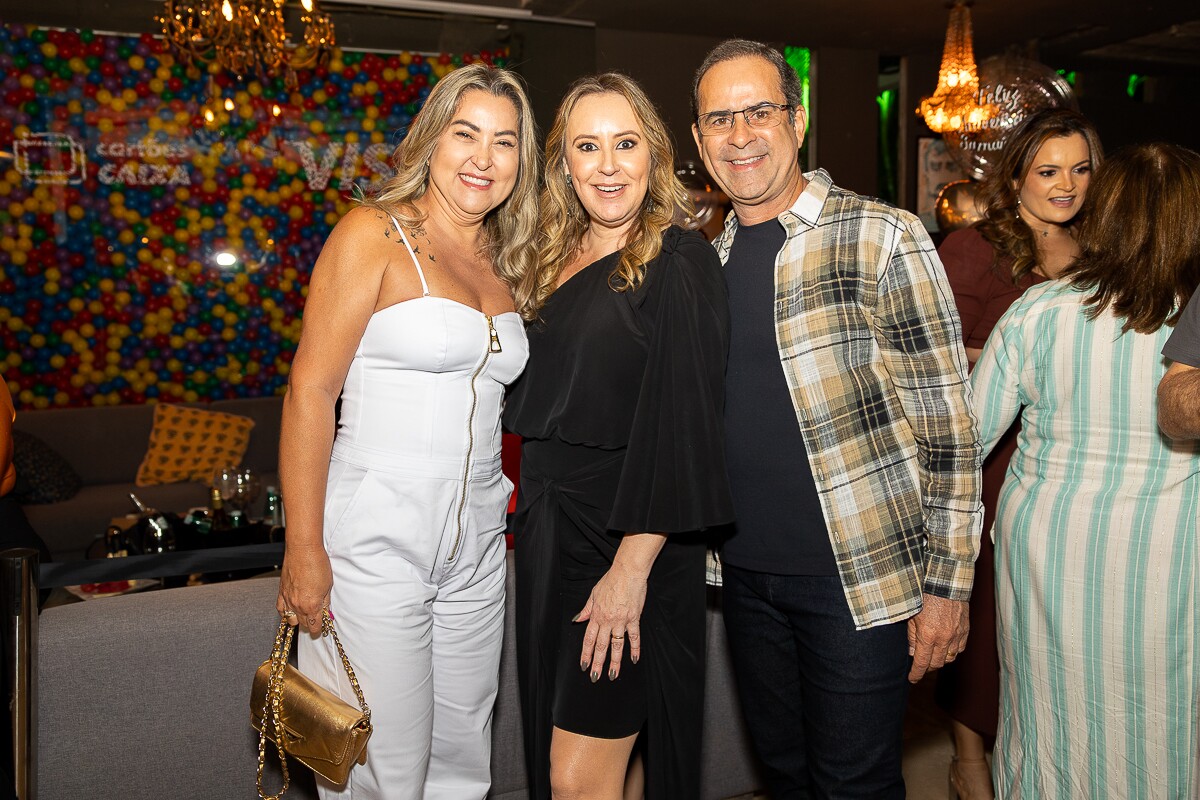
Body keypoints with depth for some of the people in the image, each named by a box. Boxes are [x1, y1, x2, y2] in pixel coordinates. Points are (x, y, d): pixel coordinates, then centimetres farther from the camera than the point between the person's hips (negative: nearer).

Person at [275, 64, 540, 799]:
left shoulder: (505, 263, 12)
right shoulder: (374, 234, -6)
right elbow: (310, 390, -11)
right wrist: (303, 550, -15)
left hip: (477, 543, 6)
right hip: (376, 538, -6)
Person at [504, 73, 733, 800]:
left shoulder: (679, 262, -10)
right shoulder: (558, 262, 11)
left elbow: (680, 427, -17)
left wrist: (632, 569, -20)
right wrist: (530, 510, 11)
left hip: (629, 543, -7)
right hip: (549, 530, 7)